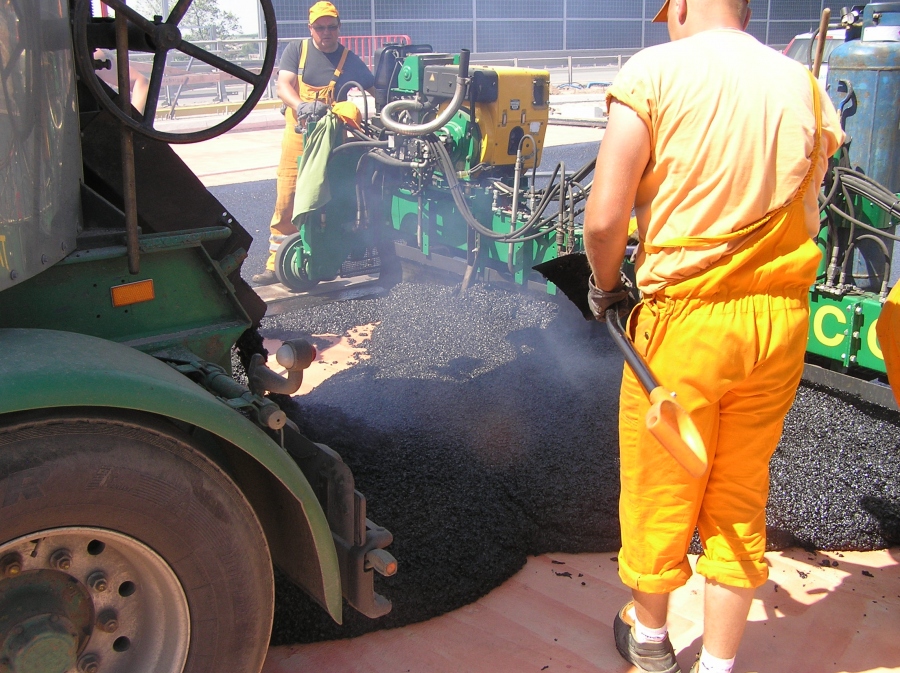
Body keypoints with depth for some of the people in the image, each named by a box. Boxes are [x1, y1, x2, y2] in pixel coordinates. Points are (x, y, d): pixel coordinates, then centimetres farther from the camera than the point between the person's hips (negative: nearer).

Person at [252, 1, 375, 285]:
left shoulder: (350, 60, 9)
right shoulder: (297, 50, 7)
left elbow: (373, 93, 11)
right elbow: (283, 85, -5)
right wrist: (300, 105, -26)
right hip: (298, 136, 0)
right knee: (287, 202, -2)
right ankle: (276, 264, 3)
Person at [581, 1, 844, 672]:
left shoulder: (655, 70, -8)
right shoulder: (805, 86, 6)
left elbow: (604, 219, -15)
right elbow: (804, 219, 2)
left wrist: (606, 286, 3)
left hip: (685, 316, -4)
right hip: (782, 320, 4)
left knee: (661, 489, 16)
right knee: (741, 500, 17)